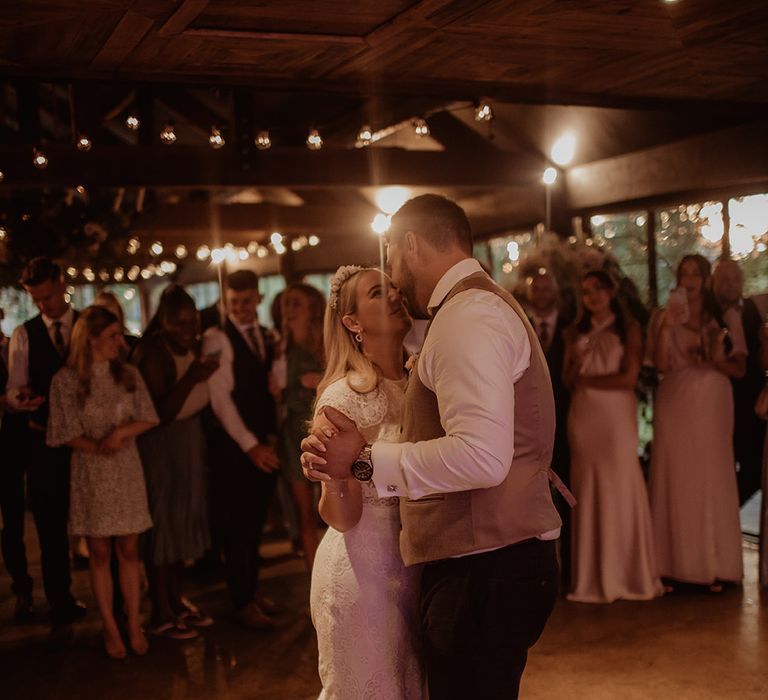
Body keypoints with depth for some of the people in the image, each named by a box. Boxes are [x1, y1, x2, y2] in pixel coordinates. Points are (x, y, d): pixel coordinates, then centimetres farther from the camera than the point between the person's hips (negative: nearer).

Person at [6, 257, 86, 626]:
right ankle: (60, 601, 22)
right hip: (44, 439, 1)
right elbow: (14, 390, -2)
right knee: (51, 524, 9)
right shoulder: (24, 334, 3)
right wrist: (19, 398, -25)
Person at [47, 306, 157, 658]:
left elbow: (147, 419, 1)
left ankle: (134, 624, 17)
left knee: (129, 550, 7)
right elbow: (69, 435, -7)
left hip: (127, 471, 2)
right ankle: (110, 627, 17)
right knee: (100, 553, 7)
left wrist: (121, 432, -17)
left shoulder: (128, 375, 2)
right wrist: (103, 448, -16)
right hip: (91, 474, -2)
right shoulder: (66, 380, -7)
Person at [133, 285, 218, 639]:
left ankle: (177, 601, 28)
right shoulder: (152, 354, -19)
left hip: (189, 440, 8)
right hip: (161, 445, -7)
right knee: (162, 521, -1)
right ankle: (161, 614, 10)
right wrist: (191, 378, -31)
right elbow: (161, 413, -25)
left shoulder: (193, 345, 2)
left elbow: (198, 401, 7)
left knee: (183, 518, 15)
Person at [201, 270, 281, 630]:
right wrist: (250, 445, -13)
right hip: (233, 444, -6)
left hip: (265, 443, 6)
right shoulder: (217, 338, -8)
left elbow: (273, 388, 11)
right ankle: (242, 601, 13)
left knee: (256, 520, 15)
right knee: (236, 523, 2)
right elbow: (220, 397, -12)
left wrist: (272, 436, 0)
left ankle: (252, 587, 29)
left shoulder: (267, 337, 11)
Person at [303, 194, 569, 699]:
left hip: (485, 570, -11)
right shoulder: (484, 304, 18)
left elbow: (481, 456, -26)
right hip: (490, 563, 11)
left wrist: (367, 460, -19)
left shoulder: (467, 313, -15)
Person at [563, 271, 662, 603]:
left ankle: (627, 573, 8)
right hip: (583, 417, 4)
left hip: (617, 416, -3)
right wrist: (575, 362, -10)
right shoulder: (577, 331, 13)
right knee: (587, 492, 3)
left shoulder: (628, 328, 1)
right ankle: (593, 576, 8)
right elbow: (568, 381, 10)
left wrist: (586, 379, -2)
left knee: (620, 488, -3)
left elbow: (628, 377, -6)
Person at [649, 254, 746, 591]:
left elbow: (739, 369, 6)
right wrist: (666, 326, -15)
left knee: (712, 480, 0)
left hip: (712, 405, 0)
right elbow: (661, 364, -6)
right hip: (674, 405, 0)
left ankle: (714, 566, 7)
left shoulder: (726, 317, 8)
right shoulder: (665, 317, 7)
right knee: (674, 481, -2)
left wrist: (716, 360, -12)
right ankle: (673, 565, 2)